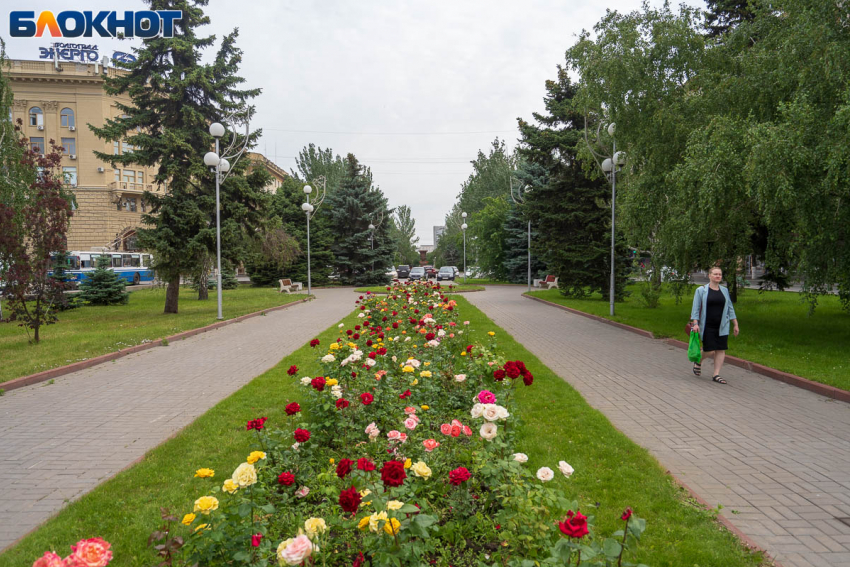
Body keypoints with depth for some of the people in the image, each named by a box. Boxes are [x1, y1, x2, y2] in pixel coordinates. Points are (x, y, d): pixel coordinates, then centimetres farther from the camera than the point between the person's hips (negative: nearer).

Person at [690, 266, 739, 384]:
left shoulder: (724, 291, 11)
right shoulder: (701, 290, -1)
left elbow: (730, 308, 14)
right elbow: (696, 308, -4)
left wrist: (735, 325, 10)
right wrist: (695, 323, -14)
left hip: (722, 326, 4)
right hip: (707, 327, -4)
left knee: (721, 350, 0)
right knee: (710, 351, -7)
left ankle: (716, 375, 8)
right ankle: (698, 361, 24)